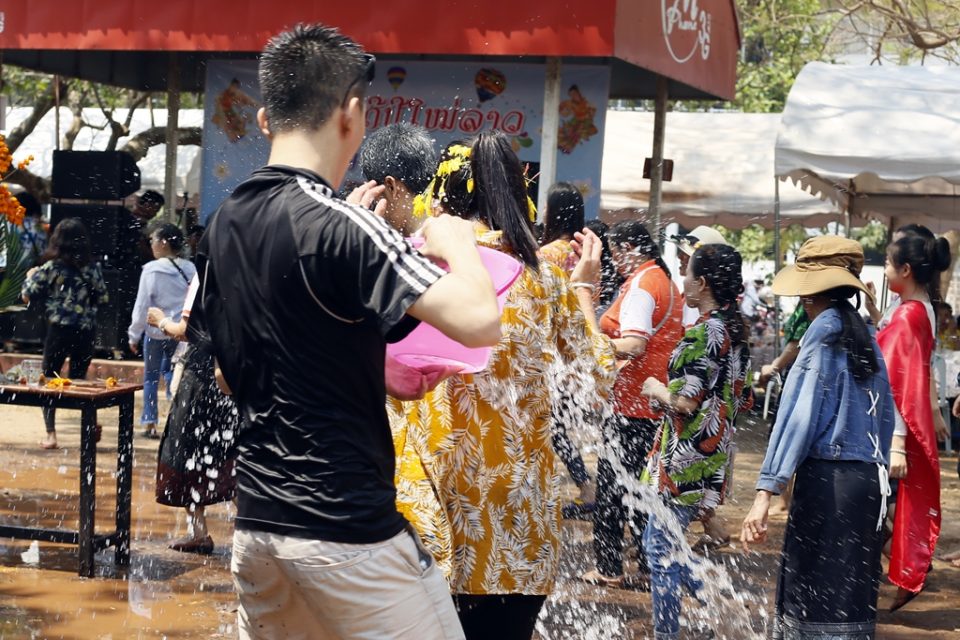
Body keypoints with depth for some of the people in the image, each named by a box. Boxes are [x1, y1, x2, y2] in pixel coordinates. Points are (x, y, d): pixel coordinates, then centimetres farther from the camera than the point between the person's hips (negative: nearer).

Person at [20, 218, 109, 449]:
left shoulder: (51, 268, -9)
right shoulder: (92, 268, 0)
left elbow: (28, 296, -4)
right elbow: (103, 298, 8)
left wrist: (31, 276, 15)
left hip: (59, 330, -3)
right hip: (86, 331, 3)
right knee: (78, 381, 17)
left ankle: (51, 435, 1)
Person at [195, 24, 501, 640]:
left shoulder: (224, 224, 7)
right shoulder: (341, 225, -17)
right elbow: (479, 321, -27)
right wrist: (459, 241, -6)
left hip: (257, 519, 8)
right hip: (346, 529, -8)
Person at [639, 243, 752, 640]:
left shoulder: (704, 333, -18)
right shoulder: (736, 331, 9)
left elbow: (685, 402, -21)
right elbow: (742, 400, 15)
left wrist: (656, 389, -3)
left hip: (686, 459, -9)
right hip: (714, 455, 9)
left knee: (662, 549, 1)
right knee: (660, 541, 20)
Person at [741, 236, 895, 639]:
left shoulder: (826, 329, -8)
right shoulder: (865, 335, 14)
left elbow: (800, 414, -17)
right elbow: (885, 416, 17)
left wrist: (767, 490, -21)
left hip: (827, 478, -7)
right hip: (867, 480, 8)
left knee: (814, 602, -4)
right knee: (849, 602, 11)